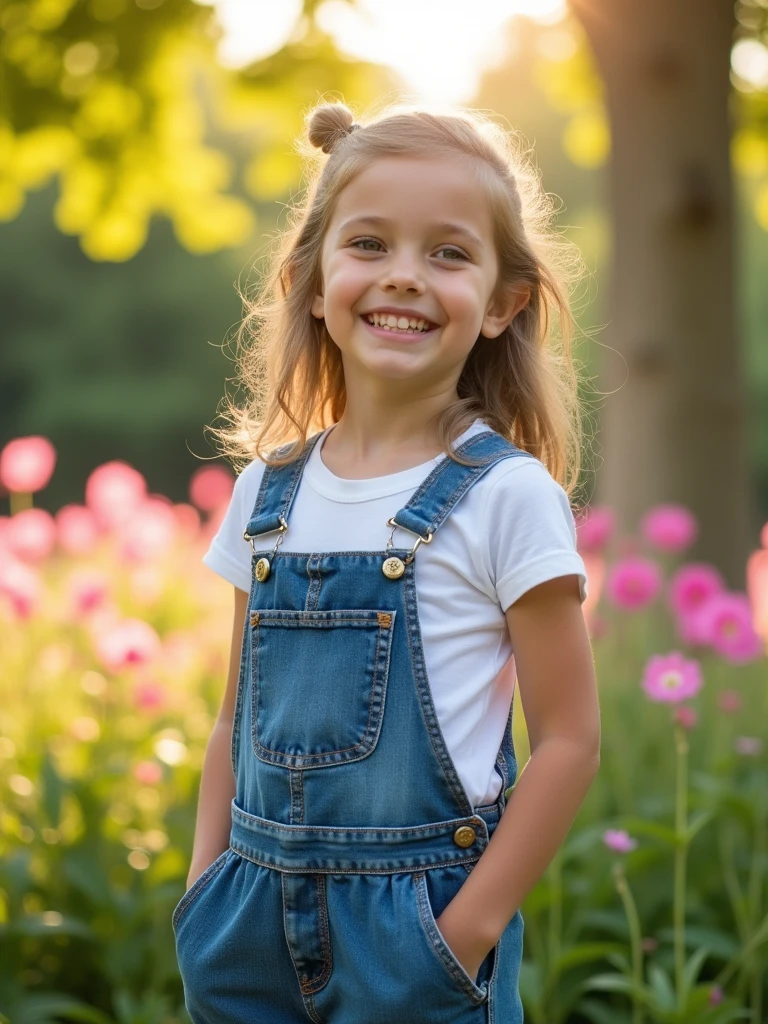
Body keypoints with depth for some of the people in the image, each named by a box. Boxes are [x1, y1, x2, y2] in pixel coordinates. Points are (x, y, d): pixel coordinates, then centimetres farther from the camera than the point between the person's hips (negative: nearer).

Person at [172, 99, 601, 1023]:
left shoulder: (506, 495, -9)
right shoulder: (268, 492, 4)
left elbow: (569, 740, -9)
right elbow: (238, 719, 12)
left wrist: (471, 932, -12)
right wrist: (208, 888, 4)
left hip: (418, 924, -4)